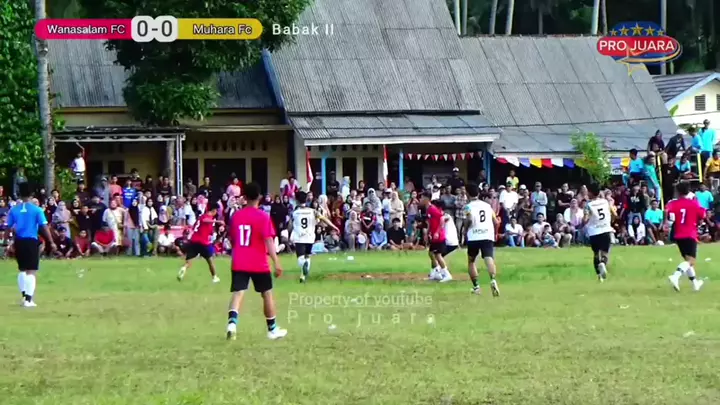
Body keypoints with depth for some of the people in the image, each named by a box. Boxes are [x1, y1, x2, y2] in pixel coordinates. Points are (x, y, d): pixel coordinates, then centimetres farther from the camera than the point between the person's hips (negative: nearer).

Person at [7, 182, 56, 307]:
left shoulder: (13, 210, 2)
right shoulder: (37, 210, -6)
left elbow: (9, 227, 4)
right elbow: (44, 227, -9)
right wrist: (51, 242, -4)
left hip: (19, 241, 3)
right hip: (31, 241, -3)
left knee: (22, 270, 20)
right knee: (31, 271, 0)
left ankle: (24, 295, 17)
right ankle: (28, 299, -7)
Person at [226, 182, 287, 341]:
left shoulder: (236, 216, 5)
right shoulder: (263, 217, -8)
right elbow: (269, 241, -16)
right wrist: (276, 262, -18)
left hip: (239, 263, 3)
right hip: (259, 264, -3)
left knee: (238, 294, -5)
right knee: (267, 294, 13)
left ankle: (232, 322, -30)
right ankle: (272, 329, 22)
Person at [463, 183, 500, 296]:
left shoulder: (468, 207, 2)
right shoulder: (487, 205, 15)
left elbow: (469, 219, -18)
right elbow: (496, 223, 15)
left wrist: (465, 227, 1)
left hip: (473, 237, -2)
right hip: (488, 236, 2)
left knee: (471, 261, 20)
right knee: (489, 259, -13)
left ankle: (476, 286, 19)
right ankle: (493, 280, -41)